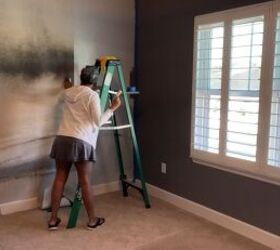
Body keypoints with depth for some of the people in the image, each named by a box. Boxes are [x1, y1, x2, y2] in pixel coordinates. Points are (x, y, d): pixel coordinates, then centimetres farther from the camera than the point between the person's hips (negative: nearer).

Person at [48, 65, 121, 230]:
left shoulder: (68, 92, 15)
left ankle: (53, 220, 17)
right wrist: (112, 108, 1)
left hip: (62, 139, 6)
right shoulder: (92, 95, -5)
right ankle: (92, 220, 15)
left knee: (60, 178, 11)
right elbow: (98, 121, -9)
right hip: (81, 142, -6)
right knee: (85, 182, 2)